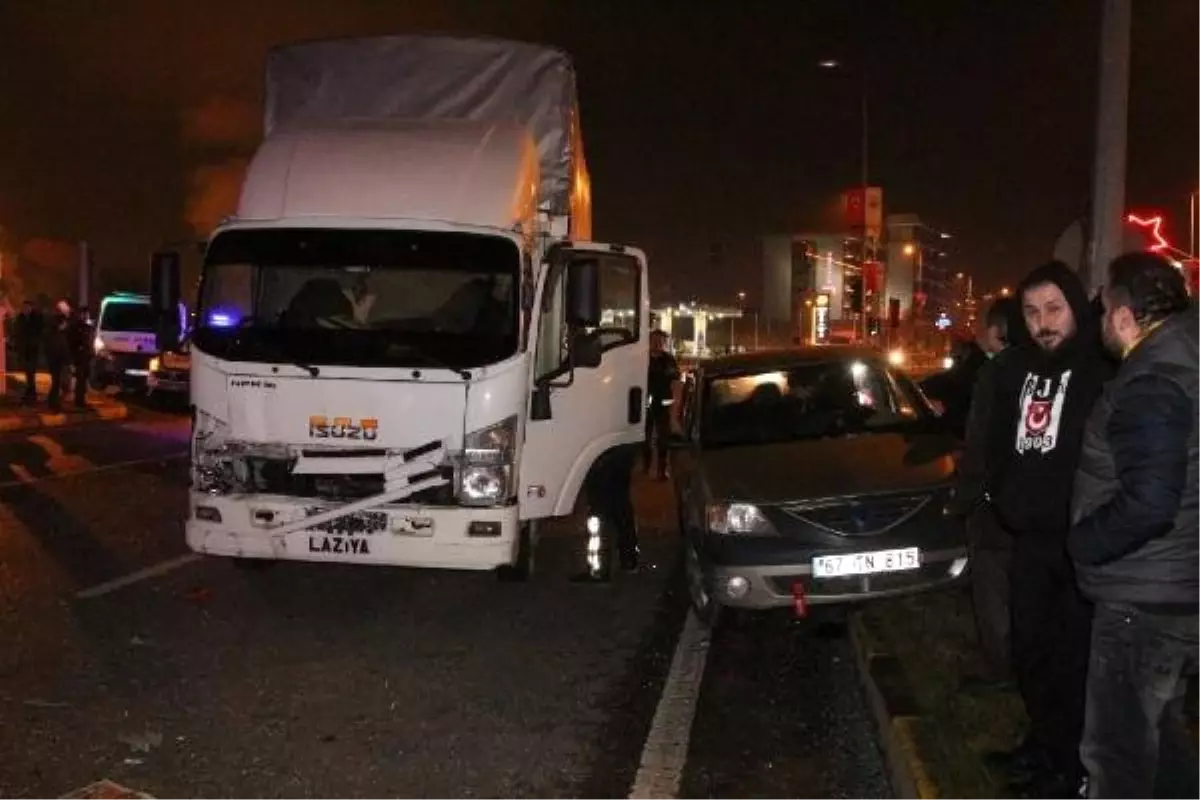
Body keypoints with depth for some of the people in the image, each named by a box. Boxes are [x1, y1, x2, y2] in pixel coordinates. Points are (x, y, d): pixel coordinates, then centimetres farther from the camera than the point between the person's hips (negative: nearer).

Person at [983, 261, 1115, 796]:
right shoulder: (1017, 369, 9)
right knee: (1029, 650, 19)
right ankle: (1044, 745, 37)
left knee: (1075, 659, 1)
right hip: (1029, 537, 7)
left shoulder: (1104, 369, -13)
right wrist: (1003, 498, 9)